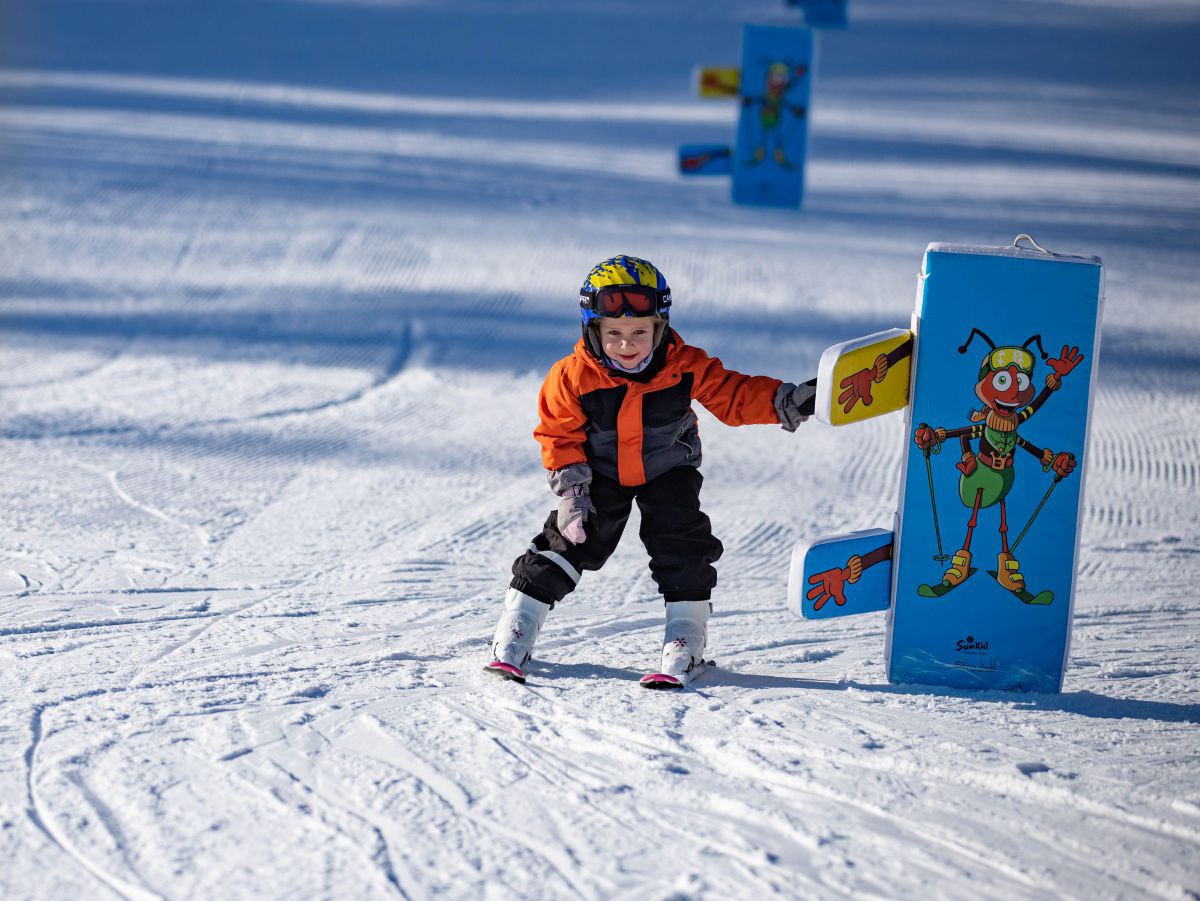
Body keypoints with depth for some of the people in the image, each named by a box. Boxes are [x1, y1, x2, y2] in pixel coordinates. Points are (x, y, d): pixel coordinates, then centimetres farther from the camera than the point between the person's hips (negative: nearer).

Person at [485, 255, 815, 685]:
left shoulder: (685, 368, -21)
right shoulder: (573, 376, -22)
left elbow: (734, 395, -14)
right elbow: (559, 436, -12)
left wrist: (787, 402, -27)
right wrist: (572, 492, -18)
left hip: (667, 472, 1)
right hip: (600, 473, -1)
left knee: (681, 545, -12)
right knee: (570, 542, -6)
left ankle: (686, 637, 2)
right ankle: (513, 637, -1)